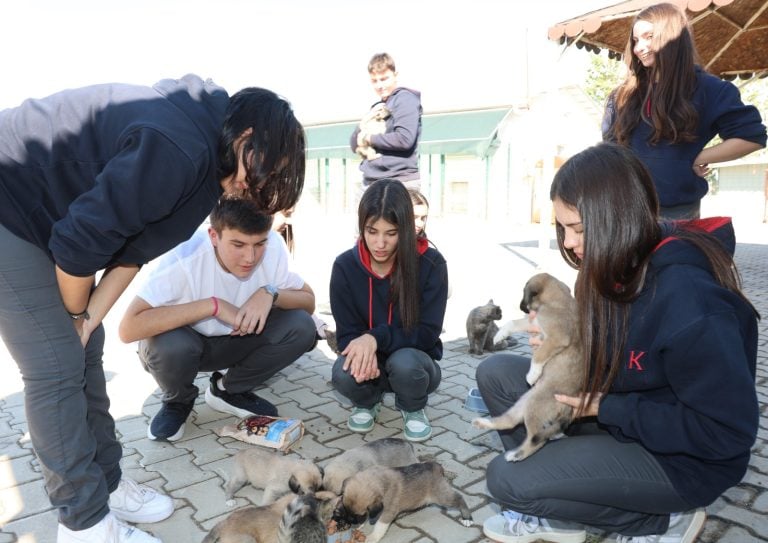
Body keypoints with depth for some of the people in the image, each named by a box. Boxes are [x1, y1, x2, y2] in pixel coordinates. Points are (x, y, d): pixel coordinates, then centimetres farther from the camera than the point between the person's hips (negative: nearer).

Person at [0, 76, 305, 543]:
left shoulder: (206, 159, 1)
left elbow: (135, 248, 2)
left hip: (45, 209, 9)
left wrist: (87, 321, -2)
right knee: (56, 368, -7)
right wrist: (76, 314, -8)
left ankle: (107, 482, 23)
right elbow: (80, 241, -26)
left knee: (84, 352, 10)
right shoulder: (178, 151, -31)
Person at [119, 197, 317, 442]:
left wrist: (270, 293, -32)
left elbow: (309, 300, -11)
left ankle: (229, 391, 4)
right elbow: (128, 328, -38)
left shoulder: (273, 246, -23)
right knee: (169, 345, -36)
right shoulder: (184, 258, -33)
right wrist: (212, 305, -39)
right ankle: (178, 402, 1)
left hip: (235, 339, 3)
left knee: (301, 327, -21)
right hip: (183, 341, -3)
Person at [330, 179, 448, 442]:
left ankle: (413, 408, 2)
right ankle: (368, 401, 8)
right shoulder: (345, 265, -13)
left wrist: (377, 337, -34)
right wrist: (364, 353, -34)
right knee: (343, 375, -31)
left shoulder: (430, 263, -19)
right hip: (369, 361, 2)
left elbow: (427, 332, -17)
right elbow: (346, 333, -9)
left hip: (415, 359, -1)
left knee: (404, 363, -36)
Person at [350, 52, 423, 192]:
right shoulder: (377, 107, 20)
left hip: (400, 182, -8)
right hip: (371, 183, 8)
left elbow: (404, 139, -19)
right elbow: (354, 145, 18)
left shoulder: (405, 99, -4)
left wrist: (370, 138, -7)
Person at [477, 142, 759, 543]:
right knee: (496, 372, -2)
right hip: (614, 412, 8)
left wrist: (605, 408, -21)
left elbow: (729, 429, -25)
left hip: (678, 459, -8)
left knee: (506, 479, -16)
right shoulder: (620, 263, -5)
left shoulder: (687, 298, -31)